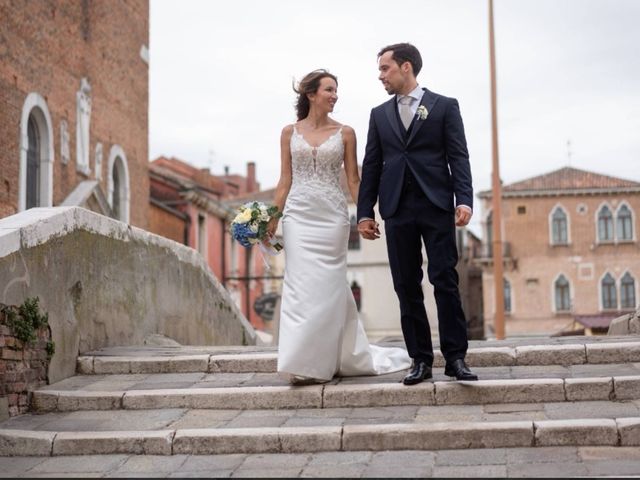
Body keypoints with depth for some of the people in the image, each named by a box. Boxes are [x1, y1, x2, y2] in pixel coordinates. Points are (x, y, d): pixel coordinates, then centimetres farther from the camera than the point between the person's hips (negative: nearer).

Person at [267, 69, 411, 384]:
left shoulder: (345, 133, 5)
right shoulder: (290, 133, 8)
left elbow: (353, 180, 5)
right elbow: (285, 181, 9)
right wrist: (272, 218, 2)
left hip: (332, 216, 0)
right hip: (299, 215, 1)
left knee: (329, 286, 0)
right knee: (302, 284, -3)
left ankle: (328, 360, 9)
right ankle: (305, 361, 4)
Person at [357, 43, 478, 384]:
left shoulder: (444, 106, 6)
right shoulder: (379, 114, 16)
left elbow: (458, 157, 0)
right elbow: (371, 166, 13)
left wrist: (464, 200, -13)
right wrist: (365, 212, 7)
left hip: (436, 206, -3)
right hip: (397, 209, 3)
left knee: (445, 281, -6)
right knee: (407, 287, 2)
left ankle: (455, 357, 0)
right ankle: (421, 359, 8)